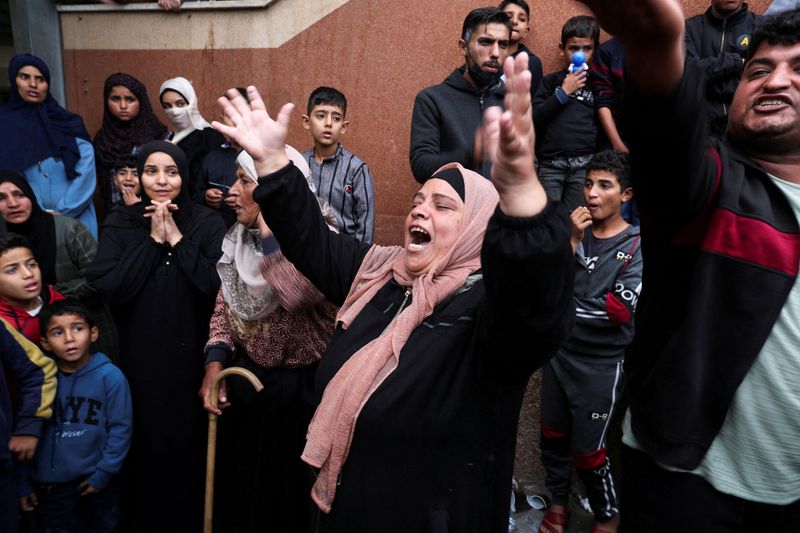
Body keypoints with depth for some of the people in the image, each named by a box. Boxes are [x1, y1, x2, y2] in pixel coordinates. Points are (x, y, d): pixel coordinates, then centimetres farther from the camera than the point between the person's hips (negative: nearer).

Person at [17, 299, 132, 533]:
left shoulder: (109, 376, -13)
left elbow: (120, 428, -10)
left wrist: (104, 473, -11)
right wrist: (23, 483, 5)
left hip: (96, 481, -1)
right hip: (49, 484, 1)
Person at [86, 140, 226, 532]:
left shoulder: (207, 223, -1)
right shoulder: (120, 223, 2)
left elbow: (219, 286, -14)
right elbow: (104, 288, -12)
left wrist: (177, 239, -15)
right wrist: (153, 240, -13)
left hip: (190, 356, -1)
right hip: (138, 357, 1)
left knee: (188, 448, 7)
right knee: (142, 447, 11)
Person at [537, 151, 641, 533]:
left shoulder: (637, 246, -10)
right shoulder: (573, 231, 0)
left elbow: (621, 310, -20)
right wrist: (573, 241, -18)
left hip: (601, 363, -4)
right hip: (559, 351, 4)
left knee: (587, 451, 6)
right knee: (552, 436, 17)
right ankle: (559, 501, 40)